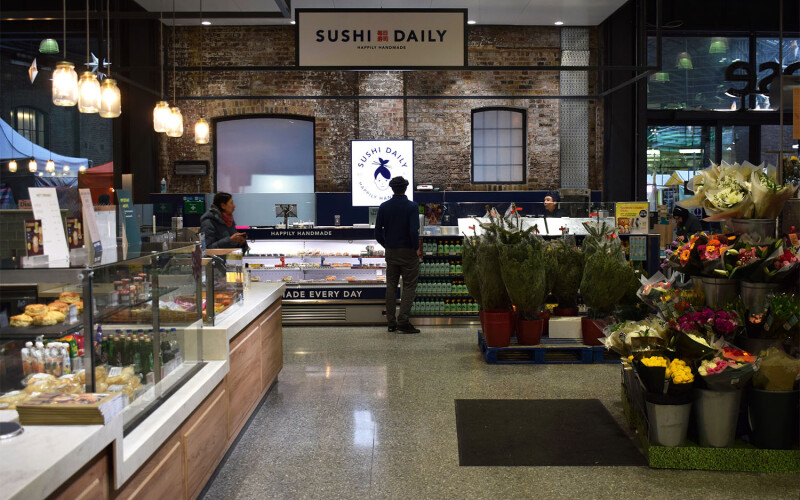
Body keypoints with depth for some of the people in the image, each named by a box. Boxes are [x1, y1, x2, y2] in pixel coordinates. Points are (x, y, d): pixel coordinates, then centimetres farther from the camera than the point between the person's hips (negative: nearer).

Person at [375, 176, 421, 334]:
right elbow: (414, 231, -20)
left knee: (391, 286, 11)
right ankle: (403, 320, -6)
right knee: (409, 286, 3)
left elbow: (378, 232, 2)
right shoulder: (412, 207, -11)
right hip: (408, 252, -4)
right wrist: (416, 248, -6)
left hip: (391, 252, 4)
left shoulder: (384, 207, 1)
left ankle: (391, 322, 13)